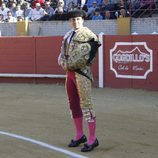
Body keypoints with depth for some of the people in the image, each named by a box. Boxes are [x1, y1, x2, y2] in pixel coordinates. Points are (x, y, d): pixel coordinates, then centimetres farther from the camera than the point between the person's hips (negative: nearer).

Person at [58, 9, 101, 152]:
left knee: (86, 104, -9)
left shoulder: (87, 34, -8)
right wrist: (63, 63, -7)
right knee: (74, 104, 14)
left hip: (82, 72, -8)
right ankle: (80, 135, 26)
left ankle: (92, 139, -4)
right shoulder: (68, 36, 15)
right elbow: (62, 53, 16)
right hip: (70, 72, 8)